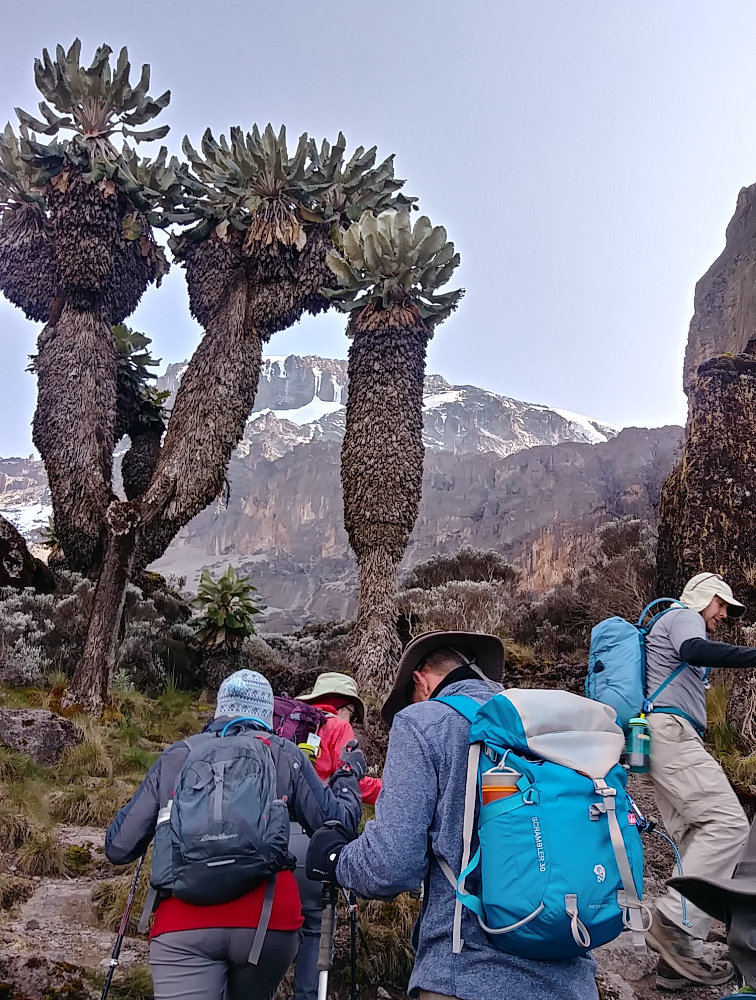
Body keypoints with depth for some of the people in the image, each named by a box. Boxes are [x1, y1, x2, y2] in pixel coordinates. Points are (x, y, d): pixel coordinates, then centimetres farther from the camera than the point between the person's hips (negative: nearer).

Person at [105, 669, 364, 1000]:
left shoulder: (174, 757, 12)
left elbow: (118, 847, 14)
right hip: (270, 921, 1)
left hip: (183, 926, 0)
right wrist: (349, 775, 26)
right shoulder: (284, 755, 9)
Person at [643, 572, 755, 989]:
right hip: (671, 731, -10)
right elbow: (695, 650, -21)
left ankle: (678, 959, -1)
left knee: (696, 843, 2)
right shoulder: (683, 615, 4)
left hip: (665, 738, 10)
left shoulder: (679, 628, 34)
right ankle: (674, 922, -21)